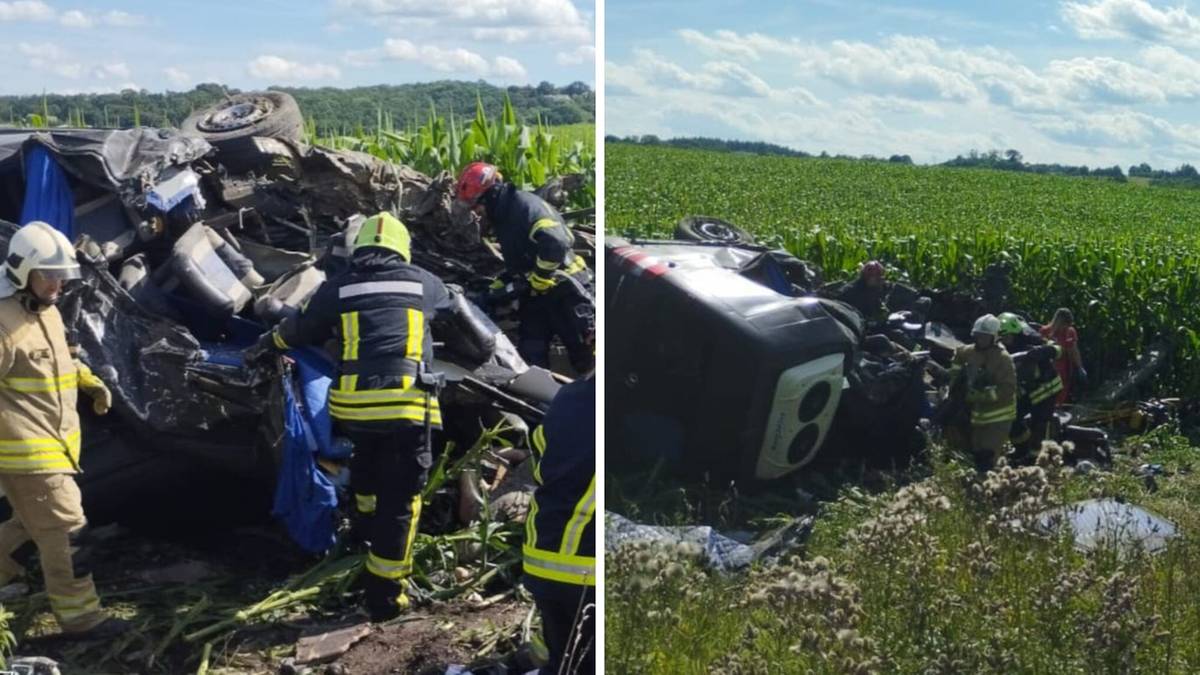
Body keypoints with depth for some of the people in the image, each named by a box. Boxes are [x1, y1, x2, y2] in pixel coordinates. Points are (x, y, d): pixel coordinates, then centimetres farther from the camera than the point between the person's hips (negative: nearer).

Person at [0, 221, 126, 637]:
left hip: (54, 442, 10)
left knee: (35, 522, 22)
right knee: (66, 530, -4)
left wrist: (91, 382, 17)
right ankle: (81, 617, 5)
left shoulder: (48, 311, 12)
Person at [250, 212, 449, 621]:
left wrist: (268, 342, 42)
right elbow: (446, 303, 34)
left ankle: (364, 526, 52)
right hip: (406, 404, -2)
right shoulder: (424, 284, 10)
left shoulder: (337, 288, 9)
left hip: (352, 404, 3)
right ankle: (385, 595, 5)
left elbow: (300, 330, 21)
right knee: (399, 499, 3)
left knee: (365, 462, 34)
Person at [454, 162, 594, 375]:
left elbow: (555, 243, -30)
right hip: (534, 294, 10)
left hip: (564, 287, -9)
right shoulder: (501, 218, 16)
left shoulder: (525, 204, -15)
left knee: (585, 355, -5)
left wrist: (538, 280, -21)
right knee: (531, 357, 3)